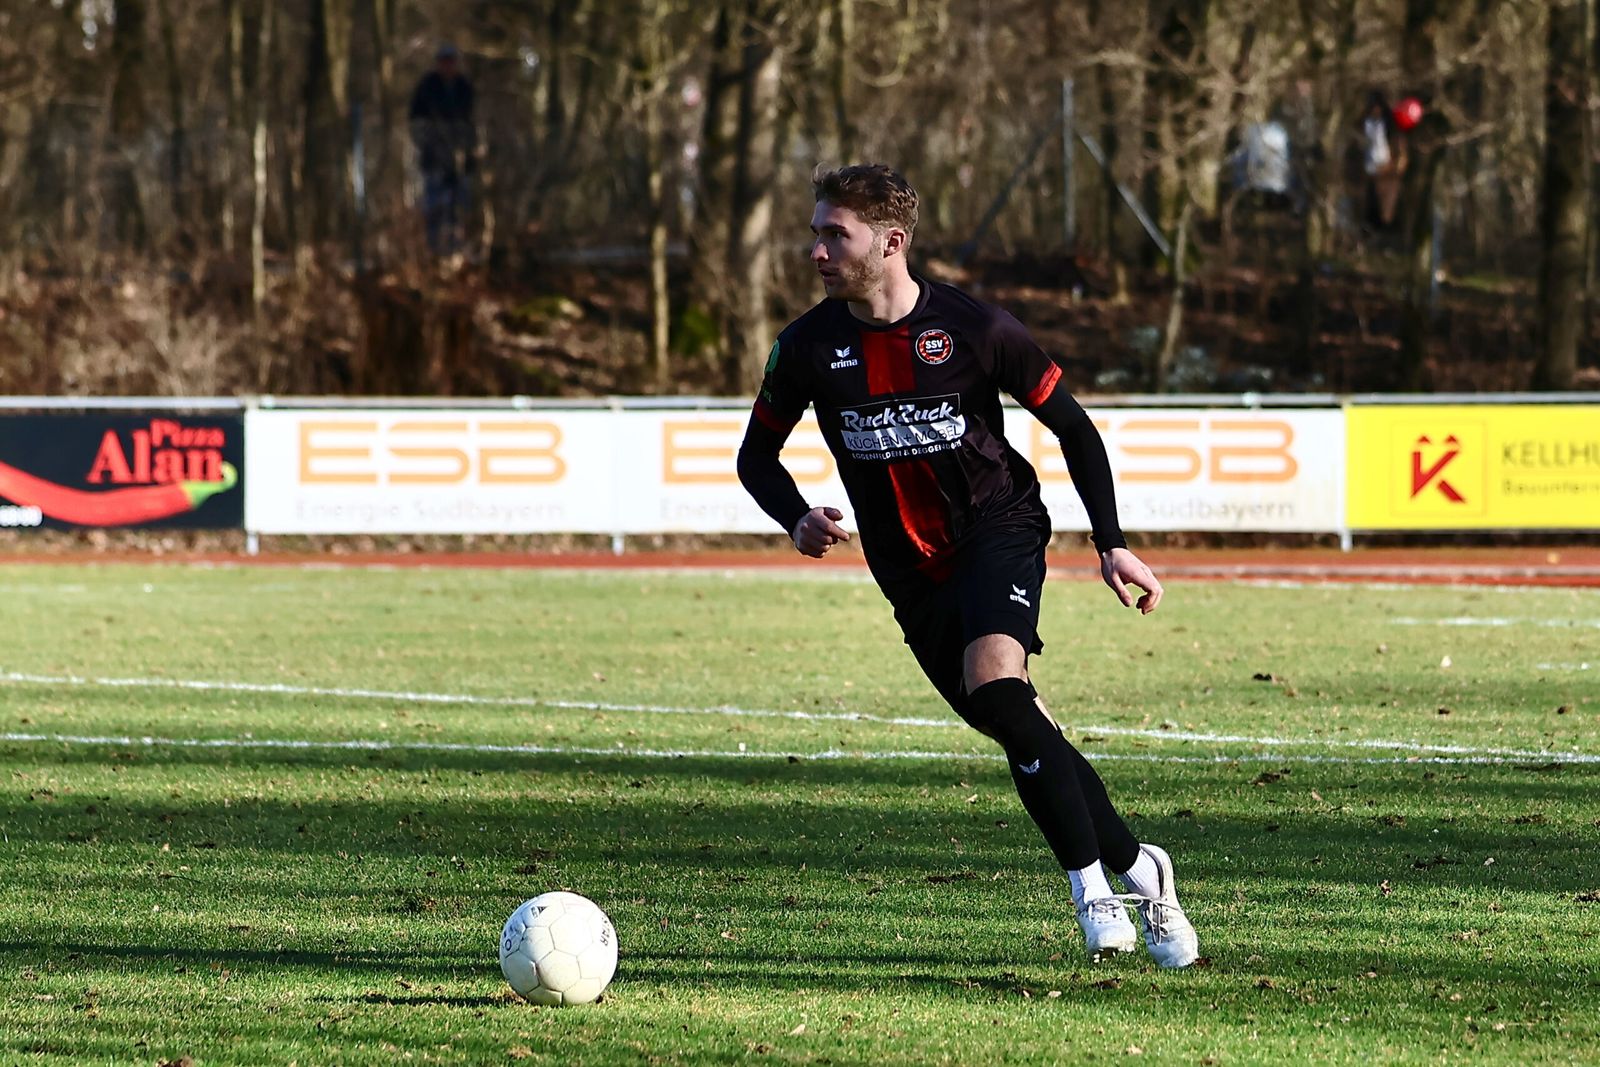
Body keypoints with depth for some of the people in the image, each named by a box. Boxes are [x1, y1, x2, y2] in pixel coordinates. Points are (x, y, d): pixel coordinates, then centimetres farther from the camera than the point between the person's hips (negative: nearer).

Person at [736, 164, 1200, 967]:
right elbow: (757, 455, 8)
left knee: (994, 684, -28)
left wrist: (1112, 544, -6)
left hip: (999, 526, -4)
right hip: (911, 569, 4)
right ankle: (1136, 870, 16)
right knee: (1019, 728, 1)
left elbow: (1071, 426, -1)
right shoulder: (809, 346, -6)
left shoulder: (973, 328, -13)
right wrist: (799, 519, -13)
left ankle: (1091, 886, -21)